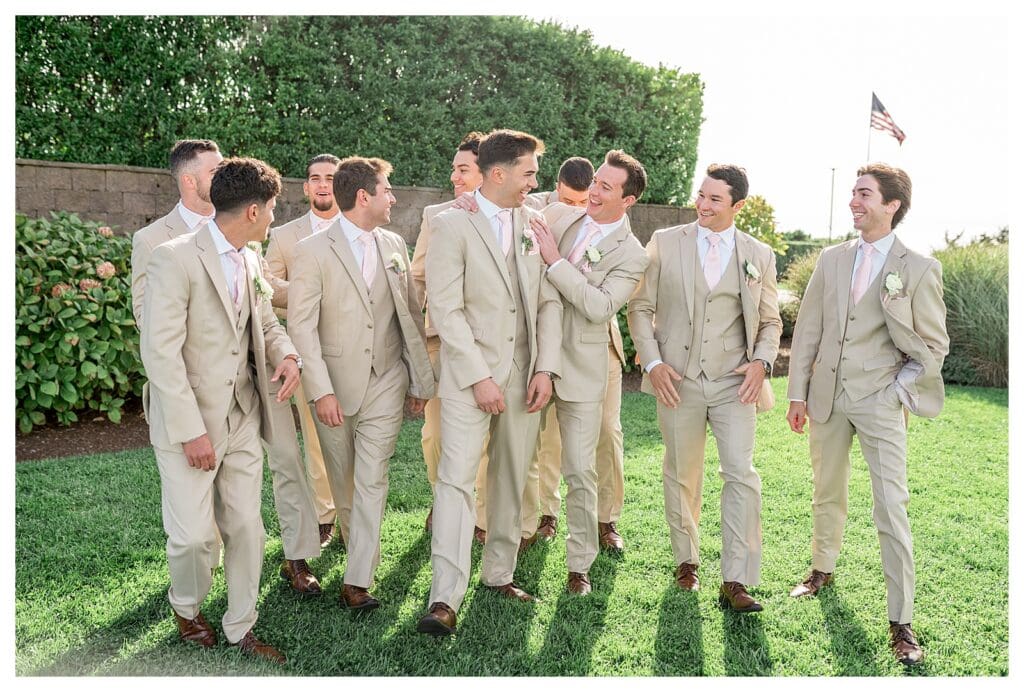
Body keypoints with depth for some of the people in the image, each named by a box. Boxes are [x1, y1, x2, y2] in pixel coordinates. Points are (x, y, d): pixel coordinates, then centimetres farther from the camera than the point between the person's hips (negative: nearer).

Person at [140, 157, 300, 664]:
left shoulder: (249, 262, 8)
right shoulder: (175, 258, -15)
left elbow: (265, 322, 20)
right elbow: (160, 351, -19)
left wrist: (286, 354, -4)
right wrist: (191, 430, -20)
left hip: (243, 417, 7)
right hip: (188, 420, -6)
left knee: (246, 527, 10)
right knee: (194, 534, -1)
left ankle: (240, 628, 29)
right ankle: (186, 606, 32)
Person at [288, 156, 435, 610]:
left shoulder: (394, 246, 6)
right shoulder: (313, 251, -8)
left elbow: (411, 316, 9)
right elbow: (301, 326, -11)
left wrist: (421, 379, 8)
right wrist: (321, 390, -17)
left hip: (386, 384, 2)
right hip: (335, 385, -2)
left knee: (372, 481, -1)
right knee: (340, 479, 13)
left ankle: (358, 580, 4)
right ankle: (357, 544, 38)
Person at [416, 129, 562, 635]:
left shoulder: (533, 224, 10)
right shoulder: (452, 225, -5)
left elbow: (549, 302, 9)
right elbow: (445, 310, -11)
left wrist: (545, 369, -2)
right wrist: (479, 377, -15)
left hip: (525, 375, 5)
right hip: (470, 375, -5)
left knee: (512, 480, 12)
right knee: (457, 478, -8)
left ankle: (498, 574, 27)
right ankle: (445, 599, -4)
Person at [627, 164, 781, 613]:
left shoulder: (759, 255, 7)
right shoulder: (665, 243, 2)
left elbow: (770, 320, 13)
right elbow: (641, 307, 3)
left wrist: (762, 361, -6)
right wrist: (652, 362, -8)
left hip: (734, 382, 0)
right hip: (678, 379, 0)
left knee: (741, 474, -9)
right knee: (682, 476, 11)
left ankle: (735, 582, -2)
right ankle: (686, 560, 31)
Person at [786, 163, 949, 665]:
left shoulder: (918, 270, -4)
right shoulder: (831, 259, 6)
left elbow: (934, 347, 2)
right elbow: (807, 329, 7)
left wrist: (898, 390, -8)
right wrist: (797, 394, 4)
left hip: (880, 401, -4)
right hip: (827, 397, 4)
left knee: (892, 509, -5)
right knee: (827, 494, 19)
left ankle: (901, 622, 4)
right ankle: (822, 568, 41)